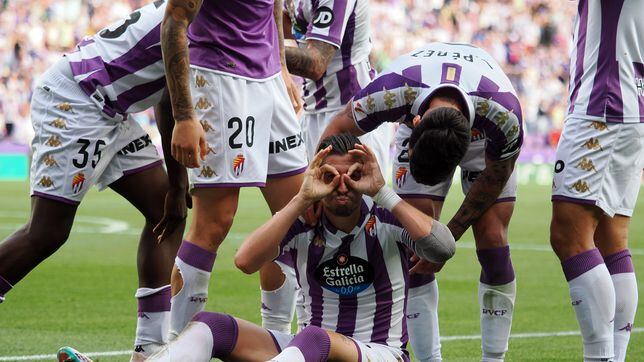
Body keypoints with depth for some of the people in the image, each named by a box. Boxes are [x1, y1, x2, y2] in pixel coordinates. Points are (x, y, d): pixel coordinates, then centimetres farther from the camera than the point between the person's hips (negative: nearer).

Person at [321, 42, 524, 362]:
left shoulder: (504, 115, -41)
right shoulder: (392, 90, -41)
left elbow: (495, 177, -21)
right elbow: (338, 129, -22)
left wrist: (448, 237, -18)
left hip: (482, 134, -1)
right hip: (420, 122, 1)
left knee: (492, 240, -13)